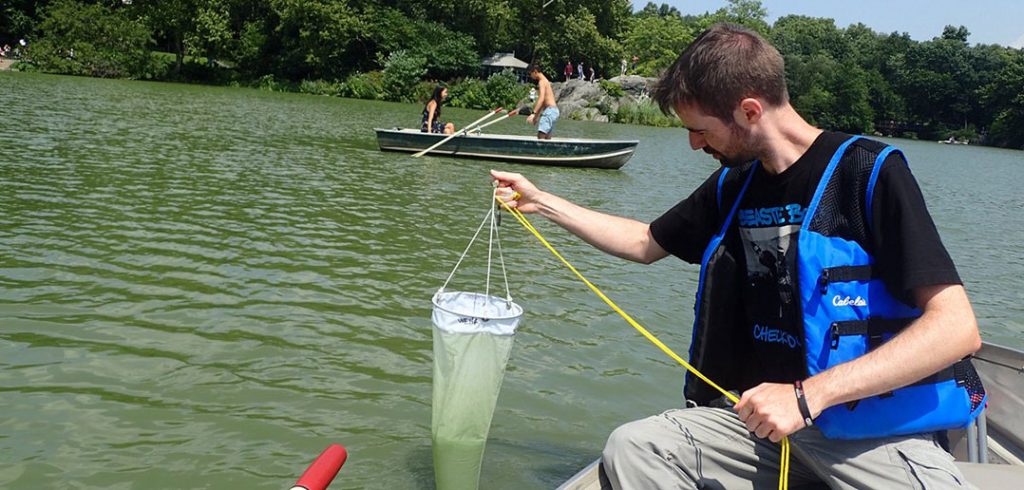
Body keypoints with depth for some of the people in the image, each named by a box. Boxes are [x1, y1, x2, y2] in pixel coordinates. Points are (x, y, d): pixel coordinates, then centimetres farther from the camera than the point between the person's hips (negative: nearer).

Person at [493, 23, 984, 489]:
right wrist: (540, 201, 23)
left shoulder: (868, 173, -10)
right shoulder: (732, 187, 10)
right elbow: (646, 243, 25)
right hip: (768, 415, 6)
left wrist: (808, 395, -24)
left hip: (876, 430, -5)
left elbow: (956, 327, -18)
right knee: (630, 449, -18)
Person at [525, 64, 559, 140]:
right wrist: (537, 116, 28)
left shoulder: (542, 81, -8)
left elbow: (541, 99, -23)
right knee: (547, 138, 8)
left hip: (550, 110, -10)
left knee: (541, 136, -19)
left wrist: (534, 113, -31)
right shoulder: (545, 81, 22)